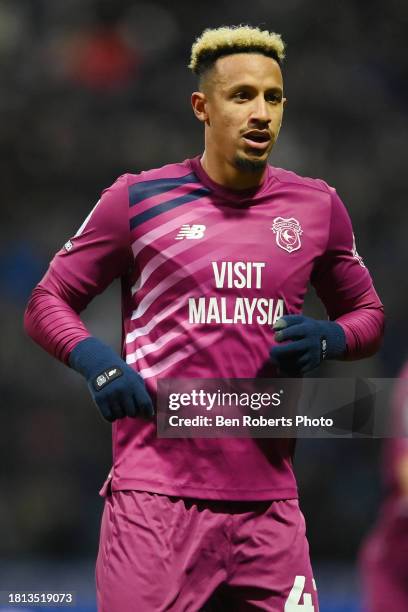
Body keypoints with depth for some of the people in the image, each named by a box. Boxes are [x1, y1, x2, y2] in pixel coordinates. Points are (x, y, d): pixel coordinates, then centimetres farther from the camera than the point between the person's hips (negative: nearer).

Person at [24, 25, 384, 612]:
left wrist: (329, 339, -1)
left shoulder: (316, 206, 11)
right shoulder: (138, 199, 3)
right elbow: (47, 302, 9)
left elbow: (368, 312, 22)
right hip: (155, 494, -3)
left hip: (269, 498, 3)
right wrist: (94, 359, -11)